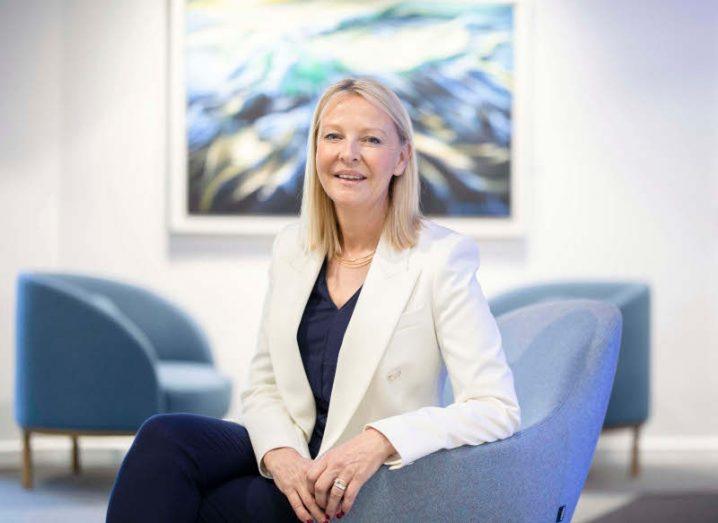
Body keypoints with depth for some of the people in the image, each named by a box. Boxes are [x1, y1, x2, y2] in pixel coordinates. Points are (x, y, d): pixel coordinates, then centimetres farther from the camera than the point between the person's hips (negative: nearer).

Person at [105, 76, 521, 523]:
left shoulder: (441, 258, -10)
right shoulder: (292, 248, 8)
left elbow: (498, 409, -16)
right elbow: (263, 387, 9)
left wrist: (380, 441, -30)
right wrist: (281, 456, -14)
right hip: (294, 462, 5)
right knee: (165, 438, -23)